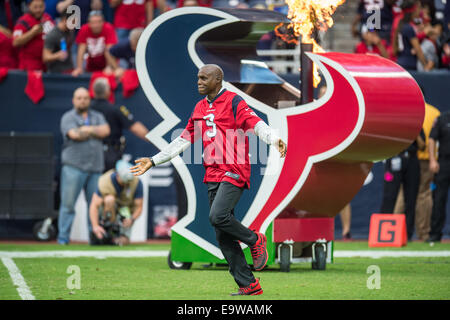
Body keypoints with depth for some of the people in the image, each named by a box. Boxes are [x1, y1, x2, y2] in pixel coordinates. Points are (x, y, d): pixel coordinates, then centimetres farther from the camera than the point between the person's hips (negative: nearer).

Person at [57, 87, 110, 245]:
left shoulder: (98, 117, 18)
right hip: (73, 166, -4)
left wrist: (86, 129, -7)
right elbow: (74, 134, -12)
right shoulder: (68, 117, 5)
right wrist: (95, 132, -2)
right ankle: (63, 237, -4)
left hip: (95, 168, 4)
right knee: (68, 203, -7)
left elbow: (105, 131, 0)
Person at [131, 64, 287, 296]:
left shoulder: (234, 102, -3)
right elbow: (184, 140, 24)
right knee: (223, 237, 1)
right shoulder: (200, 108, 18)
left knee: (218, 216, -26)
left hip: (234, 172, -7)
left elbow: (256, 124, -17)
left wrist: (275, 140, -36)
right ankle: (248, 285, 5)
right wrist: (153, 161, 23)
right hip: (213, 176, 7)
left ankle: (254, 240, 0)